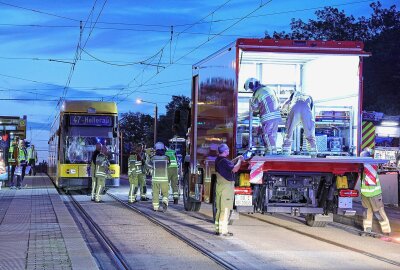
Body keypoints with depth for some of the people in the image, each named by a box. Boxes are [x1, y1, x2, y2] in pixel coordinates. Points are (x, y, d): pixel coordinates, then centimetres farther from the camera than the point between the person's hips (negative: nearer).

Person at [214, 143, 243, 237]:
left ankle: (218, 229, 18)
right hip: (226, 187, -10)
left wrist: (237, 159, 15)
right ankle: (223, 231, -6)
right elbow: (234, 169, -25)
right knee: (225, 210, -6)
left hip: (219, 186, 10)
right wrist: (240, 161, -10)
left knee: (219, 209, 14)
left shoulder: (218, 160, 11)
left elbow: (229, 164, 26)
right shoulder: (224, 161, -18)